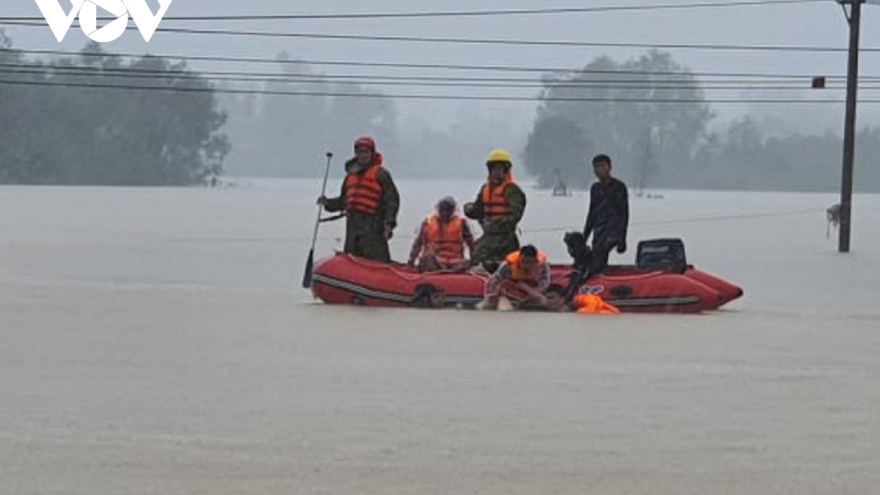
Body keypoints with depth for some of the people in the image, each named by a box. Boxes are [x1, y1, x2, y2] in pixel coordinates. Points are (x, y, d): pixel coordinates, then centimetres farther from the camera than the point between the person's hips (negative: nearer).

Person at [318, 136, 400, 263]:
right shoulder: (350, 174, 20)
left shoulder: (380, 174, 0)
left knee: (377, 262, -14)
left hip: (373, 225, -7)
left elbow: (392, 199, -6)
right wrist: (328, 203, 10)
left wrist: (389, 223, -14)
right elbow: (343, 200, 27)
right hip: (353, 223, 7)